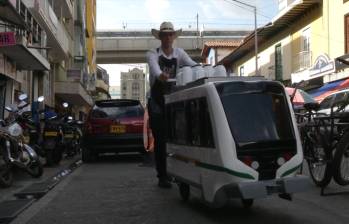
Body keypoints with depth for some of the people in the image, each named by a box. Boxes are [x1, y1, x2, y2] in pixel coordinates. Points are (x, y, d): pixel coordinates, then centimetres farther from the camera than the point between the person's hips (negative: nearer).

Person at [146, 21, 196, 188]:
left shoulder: (179, 53, 8)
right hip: (157, 101, -2)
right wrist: (160, 75, -48)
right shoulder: (153, 54, -1)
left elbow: (191, 64, -9)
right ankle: (162, 176, 2)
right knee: (160, 139, -3)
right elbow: (154, 66, -24)